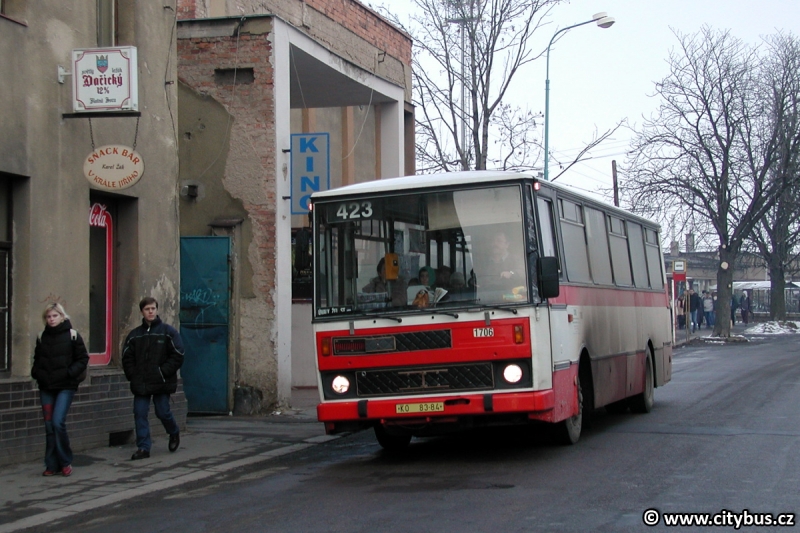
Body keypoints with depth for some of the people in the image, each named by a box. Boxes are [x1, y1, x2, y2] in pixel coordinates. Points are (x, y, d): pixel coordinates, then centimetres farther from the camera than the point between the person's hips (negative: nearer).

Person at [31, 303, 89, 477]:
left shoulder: (72, 335, -3)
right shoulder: (42, 337, 10)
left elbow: (83, 359, -2)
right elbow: (37, 360, 20)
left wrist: (69, 373, -14)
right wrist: (36, 373, 2)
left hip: (66, 387, -4)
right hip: (46, 387, 5)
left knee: (58, 422, -15)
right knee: (49, 426, 5)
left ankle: (65, 462, 0)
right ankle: (52, 465, 12)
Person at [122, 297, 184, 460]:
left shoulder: (168, 331, 0)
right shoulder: (134, 334, 9)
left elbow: (178, 356, -5)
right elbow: (127, 357, 11)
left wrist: (164, 372, -12)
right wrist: (133, 375, -3)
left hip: (161, 382, -3)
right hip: (140, 384, 3)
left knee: (163, 412, 1)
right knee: (140, 414, -2)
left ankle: (174, 433, 31)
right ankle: (143, 447, 3)